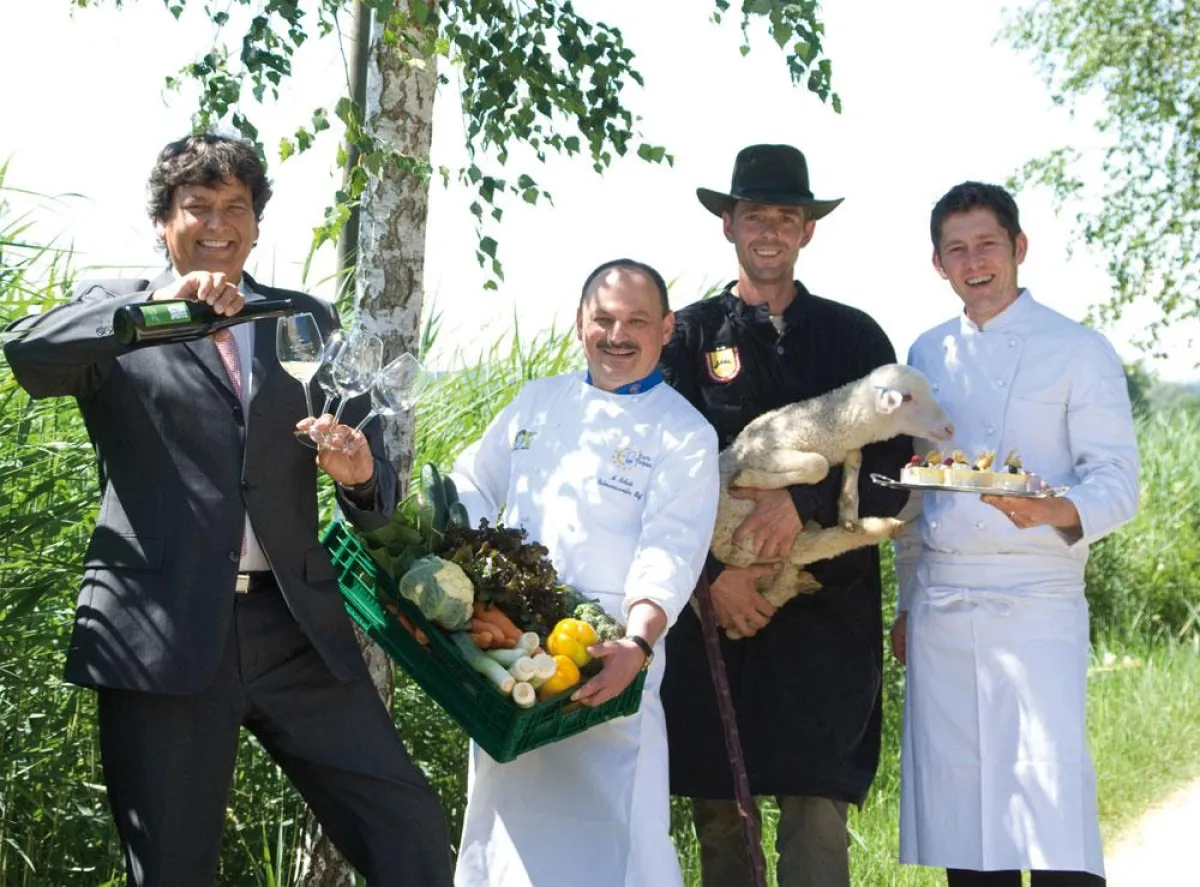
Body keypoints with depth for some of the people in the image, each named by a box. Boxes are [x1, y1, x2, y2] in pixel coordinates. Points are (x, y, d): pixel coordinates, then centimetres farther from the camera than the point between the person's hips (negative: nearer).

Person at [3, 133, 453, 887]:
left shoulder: (307, 320, 17)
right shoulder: (113, 318, 8)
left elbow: (371, 459, 14)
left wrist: (361, 472, -11)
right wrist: (160, 305, -26)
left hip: (297, 628, 3)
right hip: (163, 631, -2)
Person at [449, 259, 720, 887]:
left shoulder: (684, 435, -3)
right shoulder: (538, 402, 13)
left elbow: (670, 554, -14)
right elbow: (473, 488, 17)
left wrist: (638, 645, -30)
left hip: (607, 664, -5)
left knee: (609, 831, -10)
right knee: (502, 818, 13)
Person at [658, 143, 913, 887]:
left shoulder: (854, 337, 10)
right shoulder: (691, 336, 8)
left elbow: (895, 468, 2)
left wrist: (803, 502, -14)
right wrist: (715, 570, -10)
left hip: (827, 608, 0)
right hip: (715, 602, 0)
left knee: (817, 809, -7)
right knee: (717, 811, 4)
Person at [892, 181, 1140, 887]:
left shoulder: (1079, 351, 0)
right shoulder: (928, 357, 14)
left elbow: (1118, 483, -5)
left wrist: (1052, 510, -26)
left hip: (1036, 601, -4)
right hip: (940, 608, 4)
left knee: (1051, 803, -12)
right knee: (958, 805, 5)